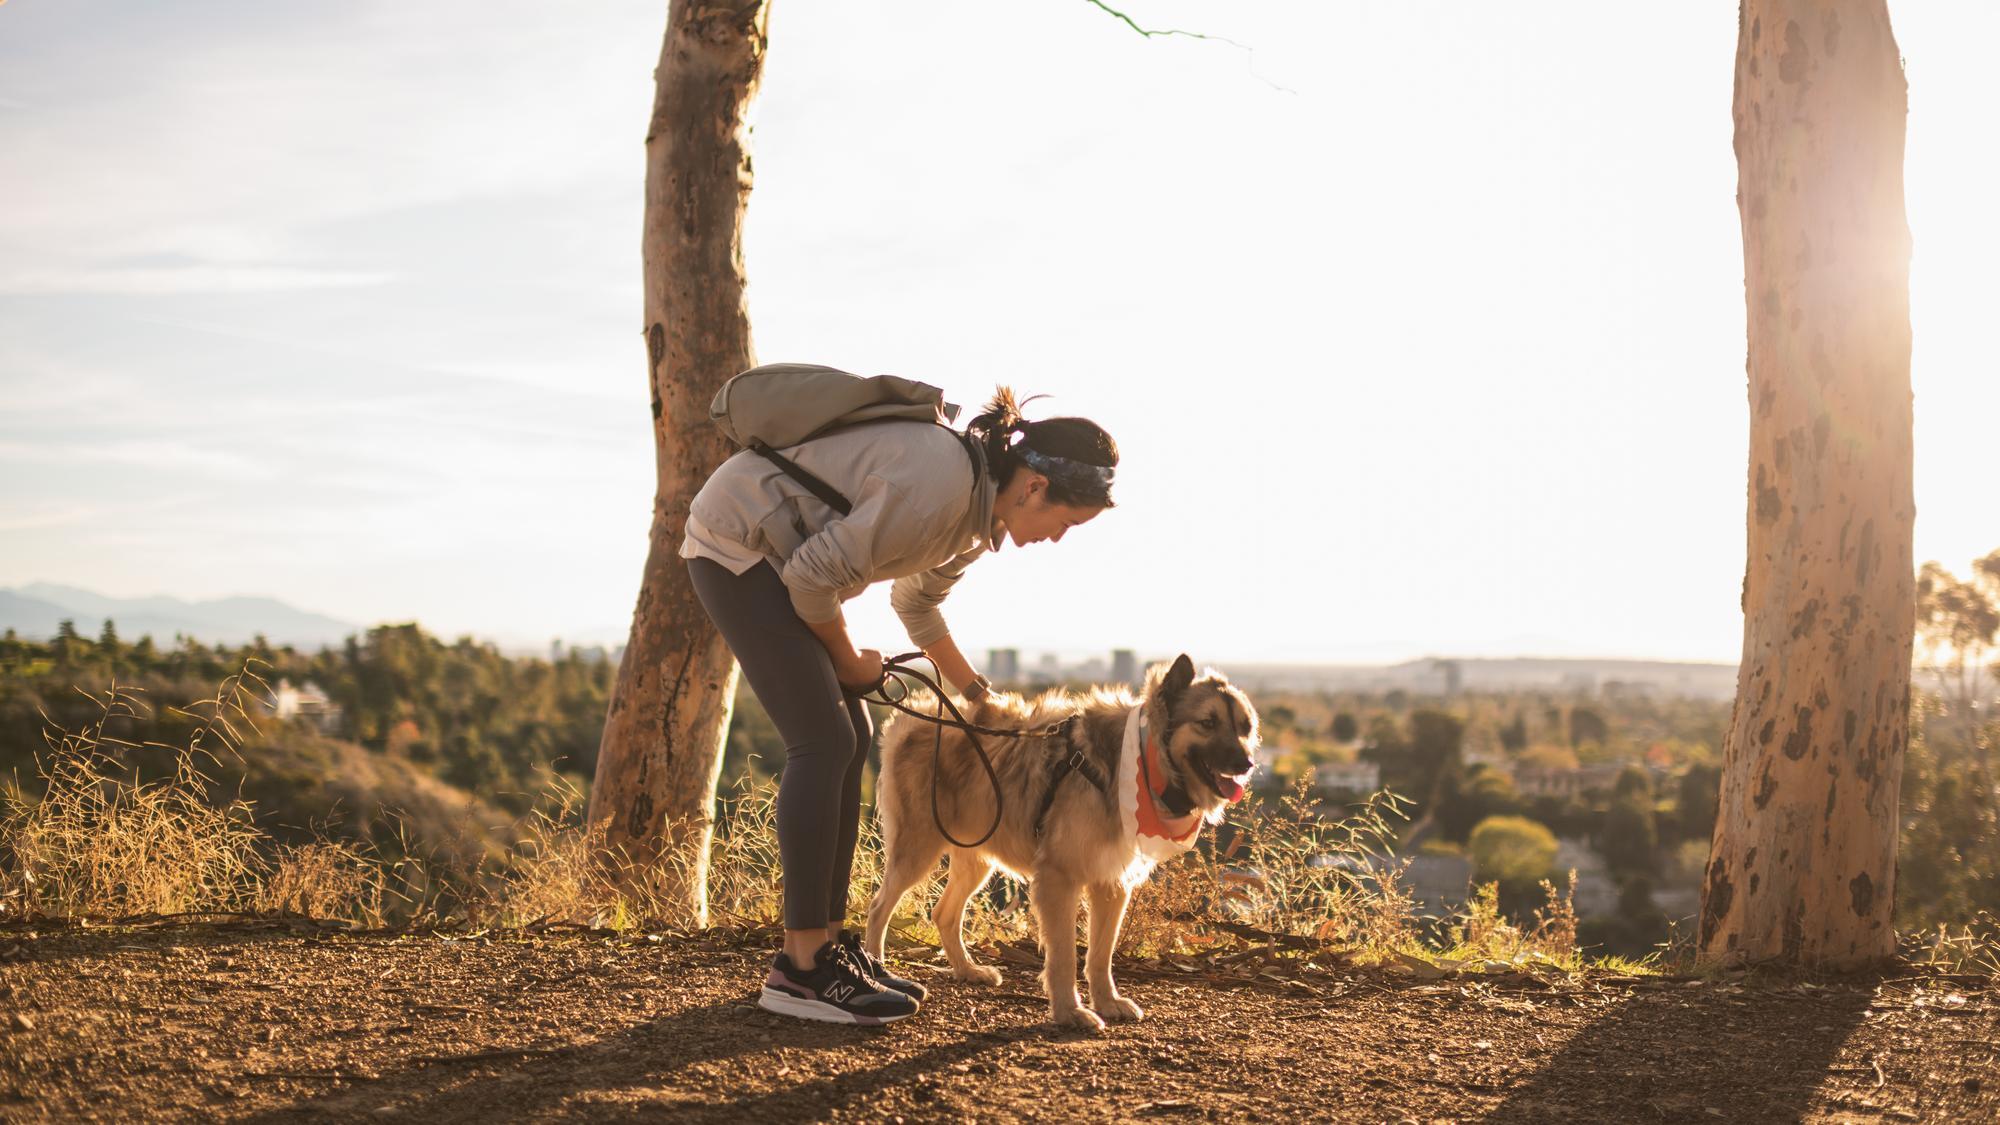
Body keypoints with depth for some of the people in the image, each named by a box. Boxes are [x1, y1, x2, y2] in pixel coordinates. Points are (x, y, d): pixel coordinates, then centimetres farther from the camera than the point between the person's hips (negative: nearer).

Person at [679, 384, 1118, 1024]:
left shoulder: (979, 514, 4)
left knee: (850, 739, 6)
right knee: (824, 742, -14)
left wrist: (973, 690, 34)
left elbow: (918, 602, 24)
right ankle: (800, 969, -11)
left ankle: (830, 941, 12)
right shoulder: (941, 481, -27)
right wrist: (849, 660, -6)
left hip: (777, 556, 10)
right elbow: (814, 575, -23)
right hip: (735, 545, -10)